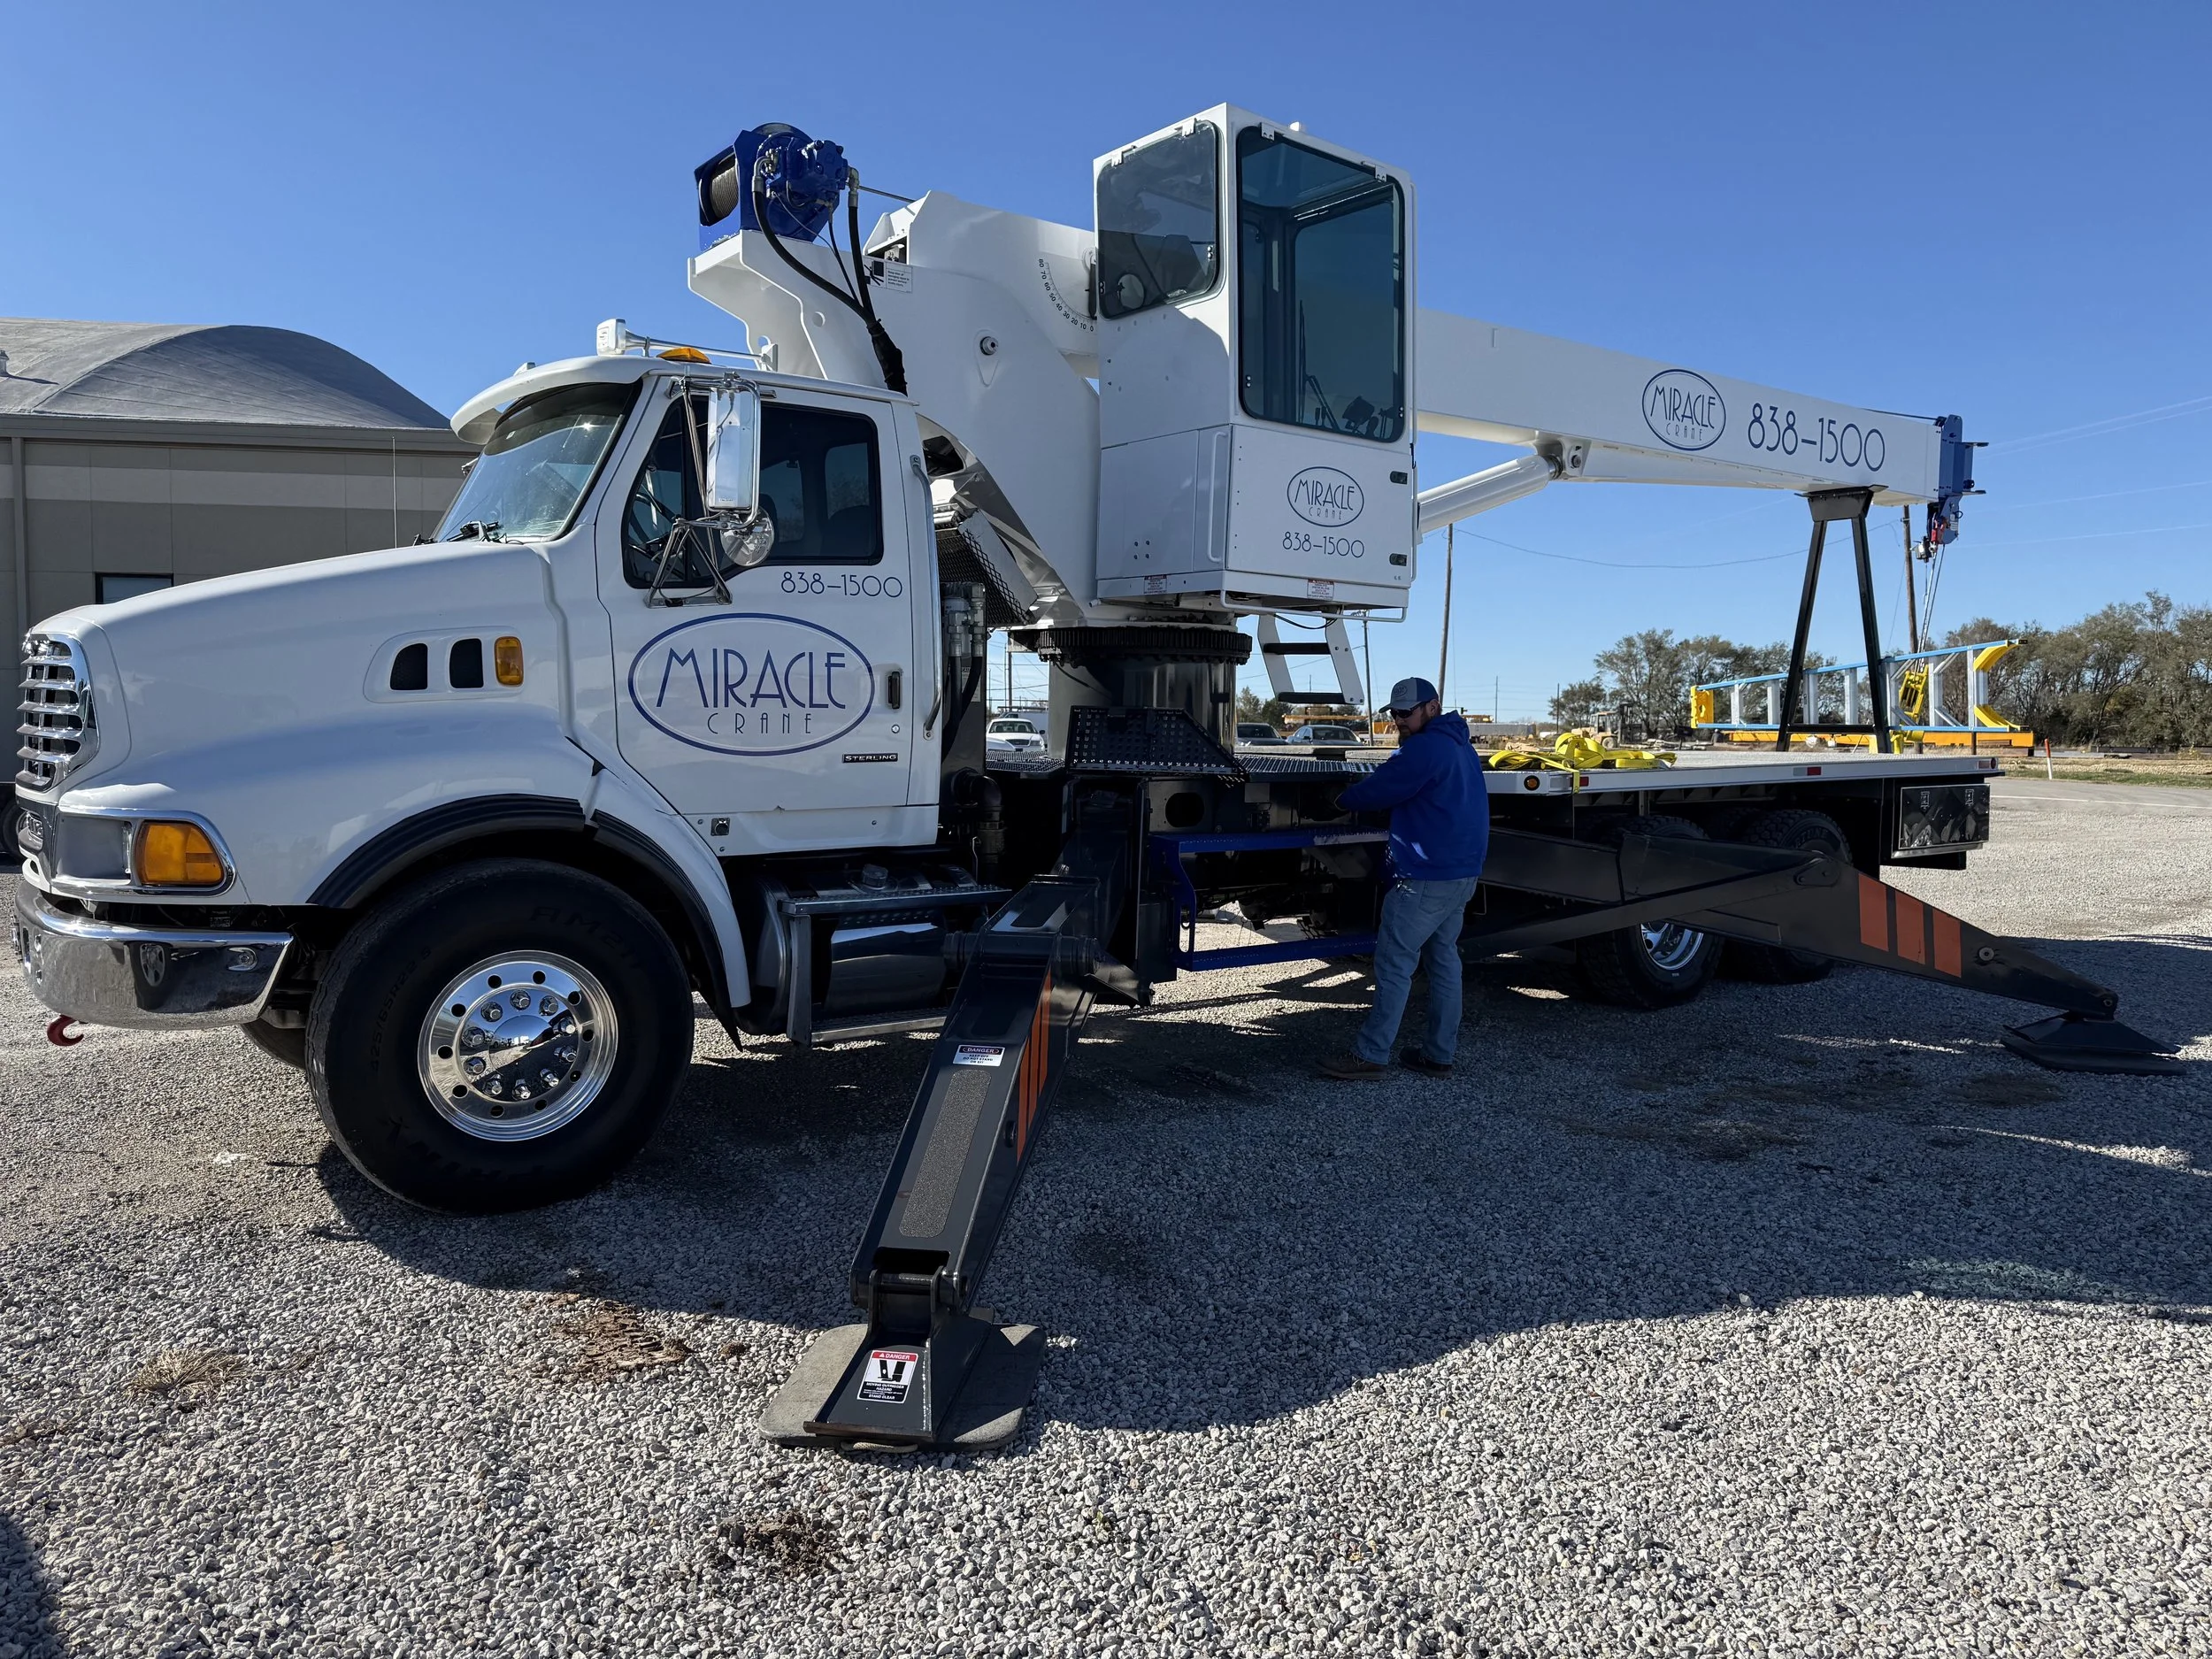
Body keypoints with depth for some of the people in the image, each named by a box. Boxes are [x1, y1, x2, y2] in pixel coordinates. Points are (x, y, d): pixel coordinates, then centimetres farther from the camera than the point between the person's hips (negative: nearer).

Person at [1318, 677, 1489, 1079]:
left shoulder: (1424, 748, -16)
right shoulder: (1462, 747, 17)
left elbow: (1375, 791, -14)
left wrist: (1342, 800, 3)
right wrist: (1369, 787, 14)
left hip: (1426, 879, -10)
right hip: (1462, 875, 10)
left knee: (1394, 964, -6)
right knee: (1444, 960, 13)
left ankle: (1370, 1055, -3)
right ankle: (1439, 1054, 18)